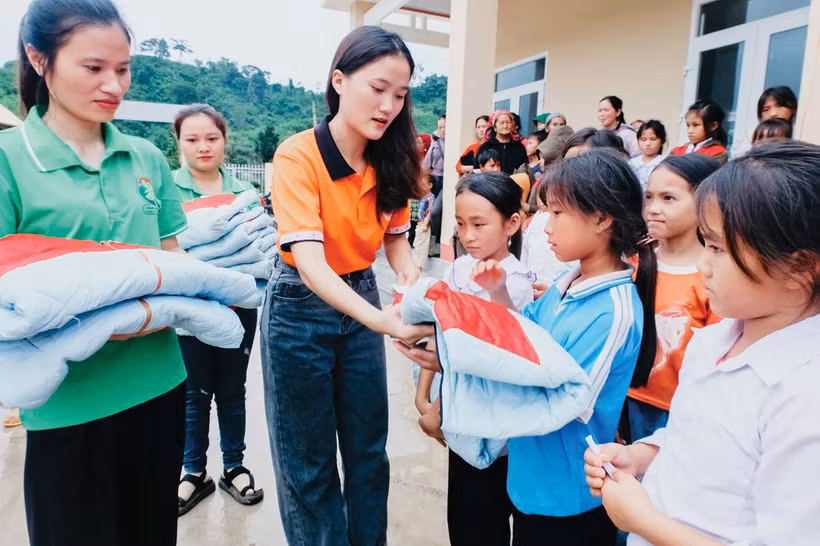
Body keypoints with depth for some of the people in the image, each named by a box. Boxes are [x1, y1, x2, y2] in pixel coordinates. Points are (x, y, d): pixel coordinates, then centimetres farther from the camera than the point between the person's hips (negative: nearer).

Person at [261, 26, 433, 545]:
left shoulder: (388, 160, -4)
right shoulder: (298, 156, -21)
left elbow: (395, 236, 5)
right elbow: (310, 262, -31)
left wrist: (413, 277, -17)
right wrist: (382, 320, -44)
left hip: (360, 298, 5)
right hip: (302, 308, -5)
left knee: (369, 449, 17)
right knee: (309, 463, 11)